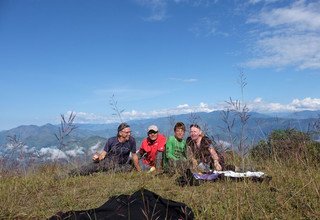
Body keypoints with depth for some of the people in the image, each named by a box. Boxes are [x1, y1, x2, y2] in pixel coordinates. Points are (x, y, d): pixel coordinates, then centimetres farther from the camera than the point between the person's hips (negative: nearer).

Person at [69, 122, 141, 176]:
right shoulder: (111, 141, -11)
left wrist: (139, 170, 3)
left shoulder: (131, 141, -13)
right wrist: (98, 157, -31)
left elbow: (134, 156, -3)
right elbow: (103, 153, -8)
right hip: (107, 161, 0)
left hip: (120, 165, 0)